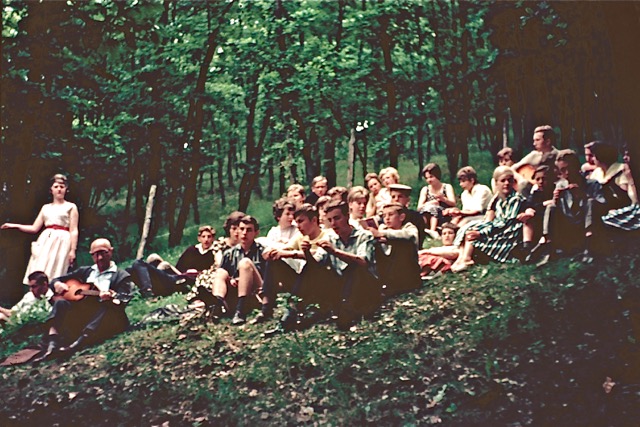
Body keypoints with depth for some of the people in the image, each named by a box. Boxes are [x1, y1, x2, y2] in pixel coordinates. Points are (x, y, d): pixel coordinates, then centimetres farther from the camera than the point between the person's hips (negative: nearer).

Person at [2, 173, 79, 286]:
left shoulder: (71, 207, 6)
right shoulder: (46, 208, 18)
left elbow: (73, 231, -1)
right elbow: (34, 228, 18)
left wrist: (73, 250, -9)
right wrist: (15, 226, 12)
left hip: (61, 242, -4)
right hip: (45, 242, 4)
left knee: (53, 274, -12)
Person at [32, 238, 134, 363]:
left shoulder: (122, 277, 5)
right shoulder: (85, 271, 21)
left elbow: (121, 304, -10)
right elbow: (56, 280, 24)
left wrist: (109, 299, -33)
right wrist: (57, 284, -2)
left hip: (106, 320, -4)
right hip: (79, 315, 4)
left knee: (107, 309, -35)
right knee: (61, 303, -21)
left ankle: (75, 346, -52)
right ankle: (51, 347, -40)